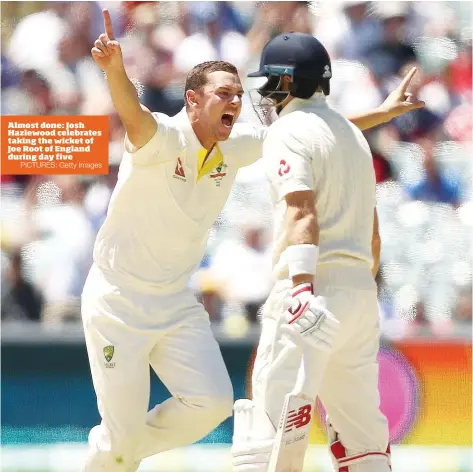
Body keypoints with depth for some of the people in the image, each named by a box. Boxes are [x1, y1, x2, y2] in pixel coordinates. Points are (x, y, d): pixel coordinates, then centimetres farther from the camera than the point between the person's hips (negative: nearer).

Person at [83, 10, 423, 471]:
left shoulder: (236, 145, -1)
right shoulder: (162, 136, -21)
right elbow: (134, 117, -43)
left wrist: (381, 113, 7)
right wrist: (115, 70, -65)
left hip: (176, 302, 6)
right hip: (117, 299, -6)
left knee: (212, 402, -7)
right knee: (122, 429, -7)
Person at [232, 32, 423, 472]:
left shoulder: (289, 131, -5)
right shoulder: (353, 133, 21)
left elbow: (301, 214, -20)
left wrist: (303, 289, -31)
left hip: (316, 287, -9)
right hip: (361, 288, 9)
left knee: (270, 431, -13)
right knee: (362, 434, 12)